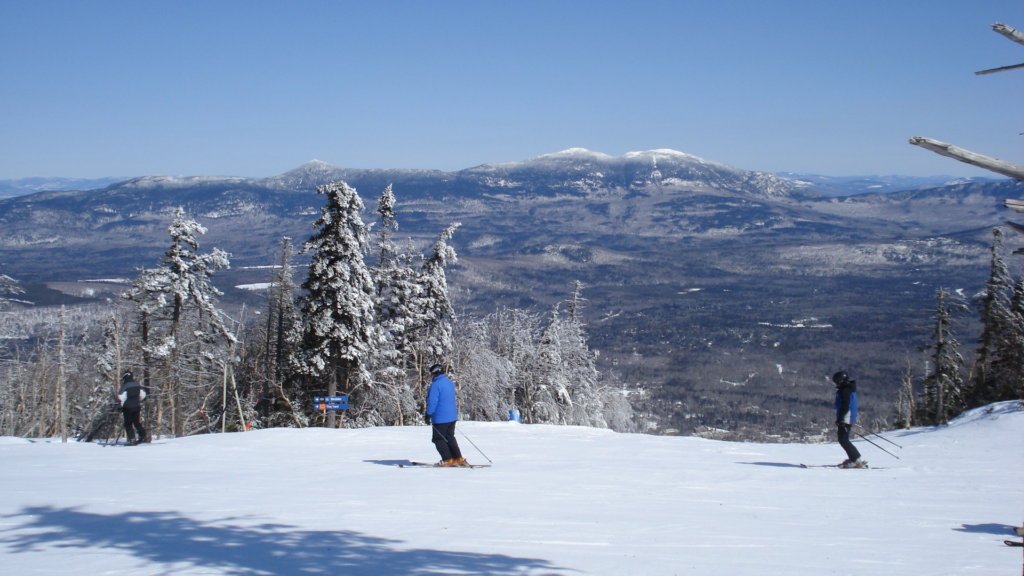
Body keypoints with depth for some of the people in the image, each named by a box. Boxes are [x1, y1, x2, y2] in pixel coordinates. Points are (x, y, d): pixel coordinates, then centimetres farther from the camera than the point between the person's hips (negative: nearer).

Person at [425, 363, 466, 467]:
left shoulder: (436, 385, -17)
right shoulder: (450, 383, 10)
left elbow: (432, 402, -20)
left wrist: (428, 415, -12)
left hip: (440, 418, -8)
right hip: (452, 416, 8)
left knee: (438, 439, 3)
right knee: (450, 437, 17)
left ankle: (448, 460, 0)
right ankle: (458, 458, 13)